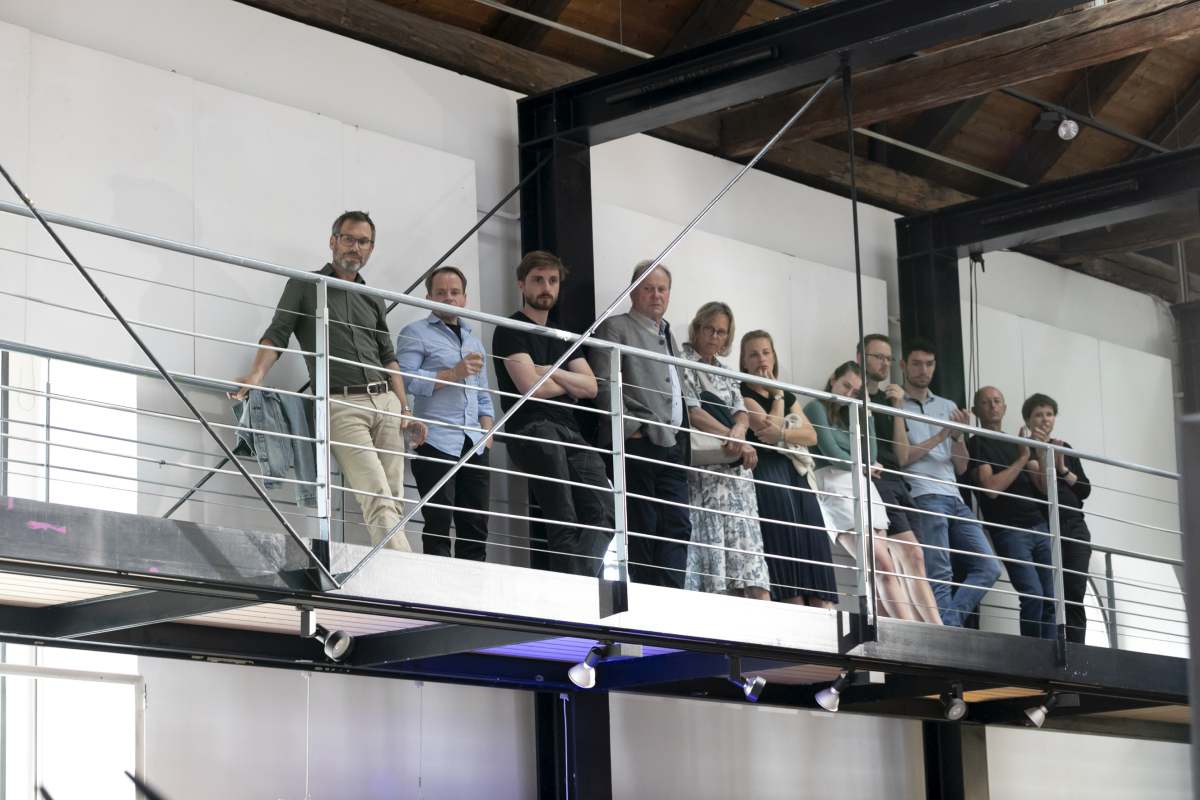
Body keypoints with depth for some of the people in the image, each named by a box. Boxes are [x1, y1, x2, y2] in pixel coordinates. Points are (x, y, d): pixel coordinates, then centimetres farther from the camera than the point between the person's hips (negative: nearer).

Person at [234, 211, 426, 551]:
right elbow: (276, 335, -2)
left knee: (392, 501, -2)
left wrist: (405, 409, 12)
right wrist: (256, 376, -20)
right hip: (341, 405, -6)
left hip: (385, 402, 6)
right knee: (378, 499, -18)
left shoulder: (372, 299, 22)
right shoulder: (304, 286, 8)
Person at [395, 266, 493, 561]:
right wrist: (453, 374, -15)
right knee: (438, 524, -8)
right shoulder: (416, 333, 3)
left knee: (476, 525, 3)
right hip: (436, 442, -6)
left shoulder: (473, 340, 24)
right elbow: (405, 379, -13)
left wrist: (487, 430, 9)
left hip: (474, 445, 6)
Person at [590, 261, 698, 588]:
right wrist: (630, 429, -12)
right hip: (637, 443, -7)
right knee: (642, 528, -7)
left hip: (672, 445, 7)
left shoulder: (668, 335, 25)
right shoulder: (615, 327, 2)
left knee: (677, 526, -3)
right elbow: (604, 385, -8)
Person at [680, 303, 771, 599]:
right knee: (711, 532, -14)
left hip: (735, 465, 6)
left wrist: (738, 432, -14)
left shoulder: (726, 374, 23)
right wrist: (732, 438, -17)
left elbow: (742, 414, 11)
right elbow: (690, 411, -10)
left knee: (745, 535, -6)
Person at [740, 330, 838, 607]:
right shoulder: (742, 393, 3)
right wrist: (777, 396, 3)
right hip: (765, 470, -7)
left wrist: (782, 433, -11)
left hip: (795, 470, 7)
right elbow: (768, 426, -12)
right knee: (783, 537, -18)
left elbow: (811, 435, 8)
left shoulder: (788, 396, 23)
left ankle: (824, 612, -15)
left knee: (812, 536, -6)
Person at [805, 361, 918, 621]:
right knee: (882, 566, -21)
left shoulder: (852, 415, 27)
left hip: (863, 487, 7)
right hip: (834, 487, -7)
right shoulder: (817, 408, 6)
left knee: (883, 571, -7)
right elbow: (831, 453, -4)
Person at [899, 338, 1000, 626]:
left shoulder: (947, 407, 22)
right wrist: (940, 436, -7)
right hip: (924, 497, -6)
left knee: (988, 567, -5)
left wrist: (958, 435, -1)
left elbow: (961, 467, 17)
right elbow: (901, 457, -6)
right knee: (940, 576, -14)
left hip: (954, 499, 7)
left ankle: (946, 624, -8)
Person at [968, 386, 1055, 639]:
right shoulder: (977, 444, 2)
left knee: (1051, 599, -2)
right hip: (1009, 530, -6)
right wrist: (1021, 460, -8)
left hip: (1040, 527, 6)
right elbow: (991, 488, -12)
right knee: (1033, 595, -19)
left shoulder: (1016, 444, 20)